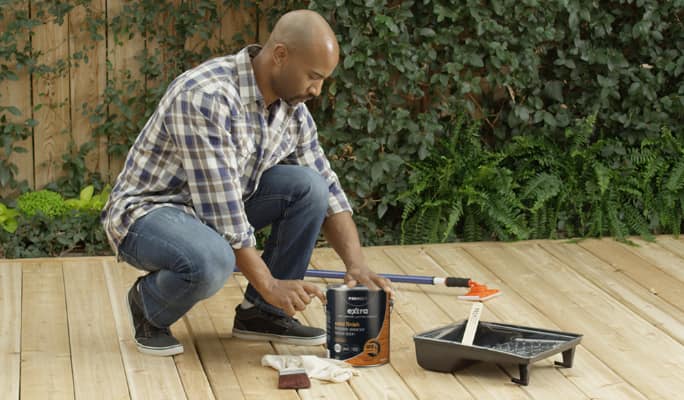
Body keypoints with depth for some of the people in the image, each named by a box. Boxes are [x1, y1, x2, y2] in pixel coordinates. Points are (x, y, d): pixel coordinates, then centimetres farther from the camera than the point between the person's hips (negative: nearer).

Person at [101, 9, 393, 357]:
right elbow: (218, 204, -31)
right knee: (211, 262, -39)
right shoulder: (205, 96, -30)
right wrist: (268, 284, -27)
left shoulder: (292, 110, -4)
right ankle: (149, 305, -4)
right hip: (147, 211, -7)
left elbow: (326, 191, 2)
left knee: (307, 185, -13)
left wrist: (357, 264, -12)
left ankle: (261, 313, 0)